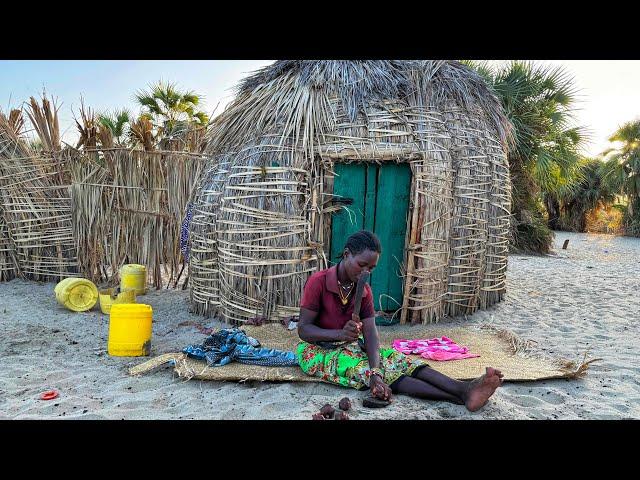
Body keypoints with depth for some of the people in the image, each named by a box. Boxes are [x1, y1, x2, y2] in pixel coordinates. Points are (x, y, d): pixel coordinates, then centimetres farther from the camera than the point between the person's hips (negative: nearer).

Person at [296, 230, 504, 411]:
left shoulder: (364, 291, -1)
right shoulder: (318, 282, -16)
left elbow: (370, 334, -13)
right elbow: (303, 329, -17)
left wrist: (376, 373, -31)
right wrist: (340, 334, -35)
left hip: (351, 346, 6)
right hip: (318, 350, -6)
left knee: (395, 358, -20)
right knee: (360, 367, -31)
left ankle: (463, 389, -39)